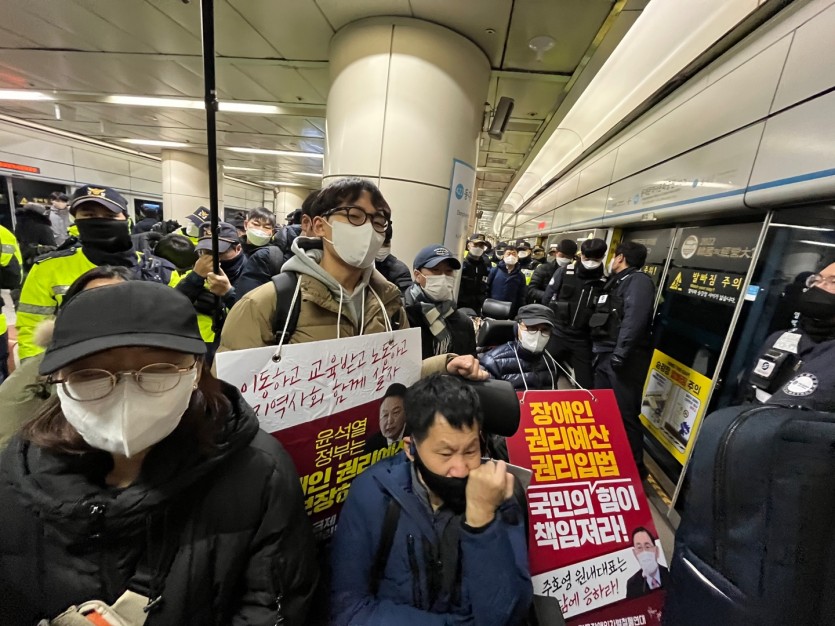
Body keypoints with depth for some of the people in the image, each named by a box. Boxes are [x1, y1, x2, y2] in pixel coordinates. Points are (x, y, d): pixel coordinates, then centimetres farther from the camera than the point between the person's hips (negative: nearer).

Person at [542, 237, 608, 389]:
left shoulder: (605, 282, -2)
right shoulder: (564, 272, -3)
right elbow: (546, 299, 0)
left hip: (583, 341, 0)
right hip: (556, 334, 0)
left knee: (586, 385, 8)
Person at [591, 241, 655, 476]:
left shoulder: (638, 280, -6)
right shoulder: (616, 282, 22)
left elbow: (634, 320, -20)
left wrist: (620, 353, -25)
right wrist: (599, 351, 16)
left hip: (624, 360, -9)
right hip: (605, 356, 9)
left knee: (625, 414, -3)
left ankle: (635, 467, 12)